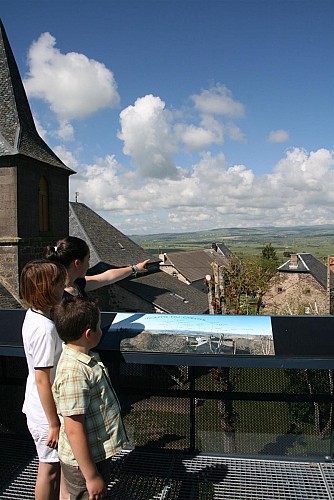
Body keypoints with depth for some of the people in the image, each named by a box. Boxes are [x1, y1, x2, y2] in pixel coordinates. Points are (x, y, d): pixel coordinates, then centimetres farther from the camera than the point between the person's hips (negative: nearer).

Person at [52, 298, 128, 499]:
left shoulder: (87, 358, -1)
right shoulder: (73, 372, -31)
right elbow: (74, 430, -27)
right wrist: (91, 476, -20)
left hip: (99, 453, 9)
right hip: (84, 461, -9)